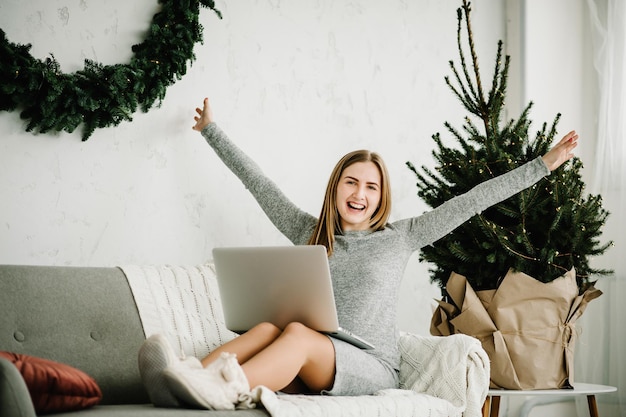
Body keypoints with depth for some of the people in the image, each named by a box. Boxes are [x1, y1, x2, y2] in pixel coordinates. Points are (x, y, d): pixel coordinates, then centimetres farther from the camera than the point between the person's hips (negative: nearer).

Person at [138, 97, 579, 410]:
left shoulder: (400, 237, 14)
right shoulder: (309, 232, 20)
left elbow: (472, 200, 12)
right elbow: (258, 182, 28)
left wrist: (544, 164, 11)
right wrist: (212, 130, 36)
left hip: (370, 367, -2)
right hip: (305, 371, 2)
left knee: (298, 333, -34)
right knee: (271, 326, -33)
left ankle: (223, 390, -63)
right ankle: (191, 376, -62)